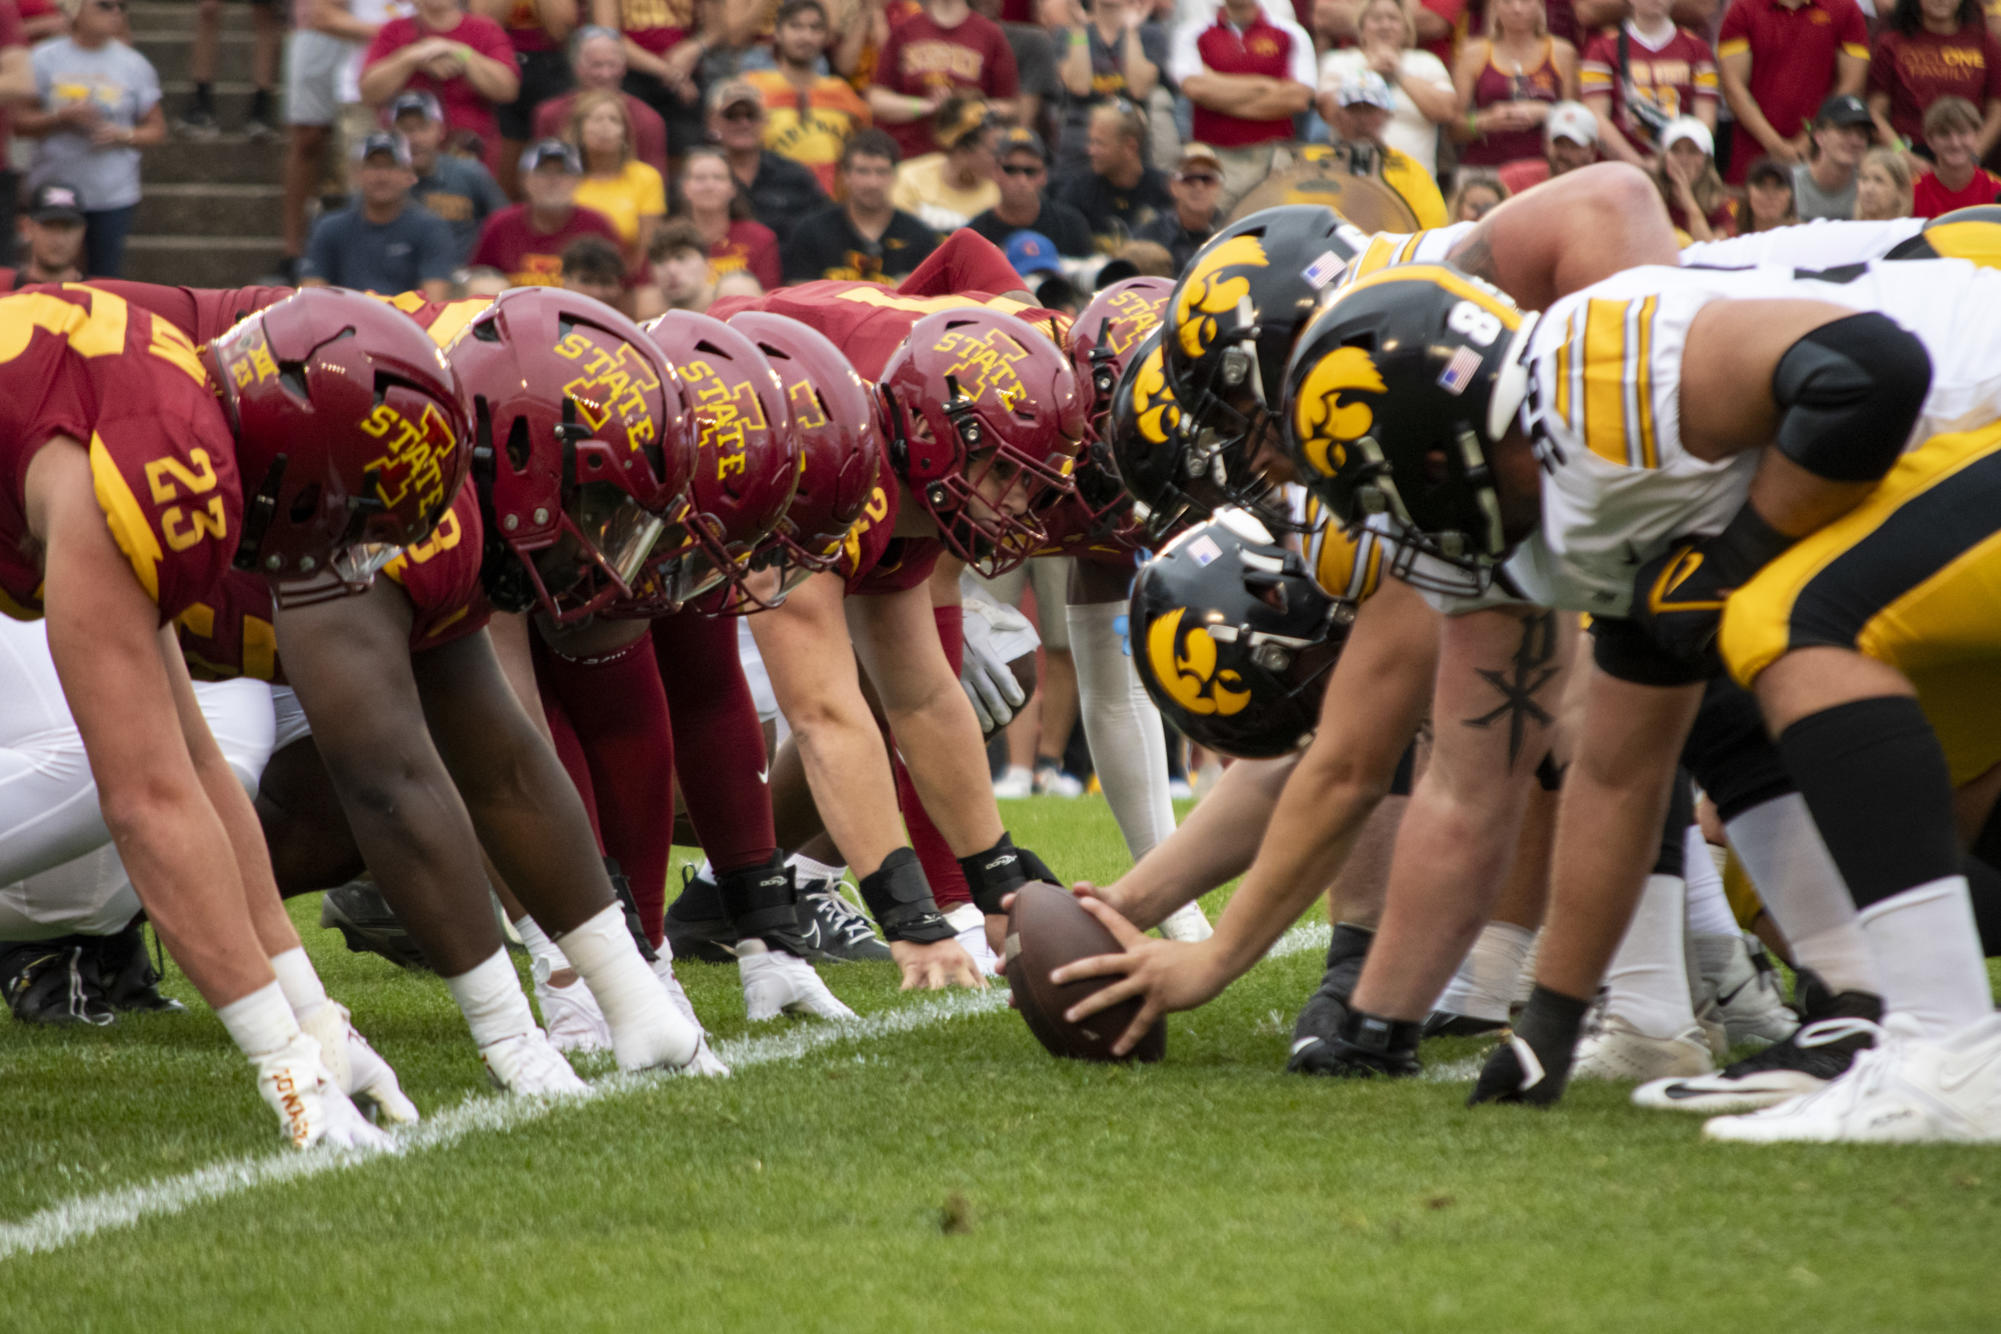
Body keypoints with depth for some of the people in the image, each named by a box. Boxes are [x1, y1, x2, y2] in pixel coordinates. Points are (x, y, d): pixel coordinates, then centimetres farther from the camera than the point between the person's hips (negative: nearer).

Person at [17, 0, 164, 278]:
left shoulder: (134, 65, 4)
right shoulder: (45, 59, 0)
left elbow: (156, 129, 8)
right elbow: (20, 123, -1)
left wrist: (123, 135, -12)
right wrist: (63, 118, -17)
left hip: (113, 198, 0)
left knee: (105, 275, -2)